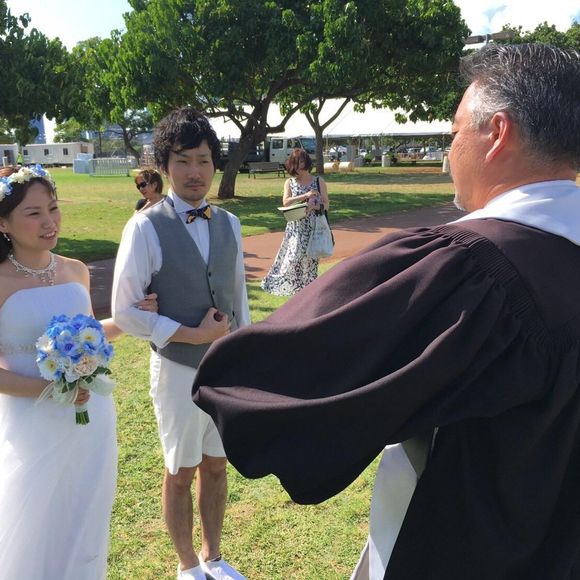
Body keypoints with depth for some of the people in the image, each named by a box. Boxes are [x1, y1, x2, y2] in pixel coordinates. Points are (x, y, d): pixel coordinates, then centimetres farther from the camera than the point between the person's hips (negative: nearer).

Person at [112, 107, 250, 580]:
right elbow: (124, 312, -14)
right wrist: (192, 334, -17)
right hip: (179, 369, -4)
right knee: (181, 473, 15)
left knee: (216, 467, 20)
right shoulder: (146, 227, -14)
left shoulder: (229, 223, 1)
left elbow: (240, 298, 8)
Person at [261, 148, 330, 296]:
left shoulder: (319, 181, 4)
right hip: (295, 228, 1)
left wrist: (313, 206, -19)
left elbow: (326, 205, 1)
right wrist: (305, 195, -18)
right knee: (293, 256, -7)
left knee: (309, 258, 1)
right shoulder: (289, 182, 6)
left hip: (313, 227, 0)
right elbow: (285, 202, -9)